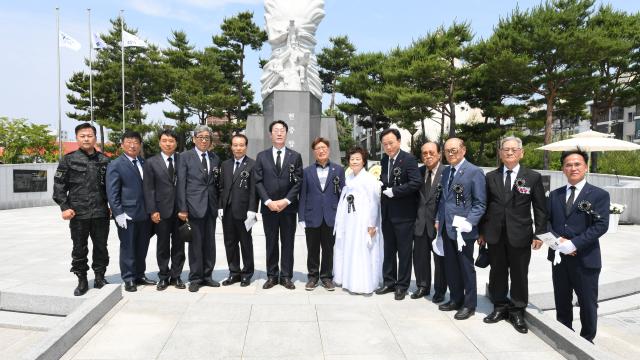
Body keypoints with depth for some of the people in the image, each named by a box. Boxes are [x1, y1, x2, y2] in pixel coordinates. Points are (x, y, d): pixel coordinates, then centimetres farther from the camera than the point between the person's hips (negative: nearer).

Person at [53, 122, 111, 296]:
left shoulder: (104, 160, 6)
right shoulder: (69, 160, 1)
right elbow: (59, 185, 0)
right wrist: (64, 207, -7)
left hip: (101, 213, 2)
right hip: (78, 214, -1)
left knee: (101, 247, 9)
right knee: (79, 249, 8)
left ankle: (99, 278, 23)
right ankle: (82, 280, 22)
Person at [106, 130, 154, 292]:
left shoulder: (144, 163, 11)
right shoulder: (115, 165, -4)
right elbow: (112, 193, -8)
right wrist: (118, 213, -14)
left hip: (145, 214, 5)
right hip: (127, 214, -5)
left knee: (142, 247, 13)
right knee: (128, 247, 4)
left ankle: (140, 275, 26)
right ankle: (129, 279, 16)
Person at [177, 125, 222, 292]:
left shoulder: (215, 158, 11)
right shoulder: (185, 157, -1)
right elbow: (181, 184, -5)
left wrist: (217, 203, 5)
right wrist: (182, 208, -10)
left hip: (211, 206, 4)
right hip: (194, 205, -4)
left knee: (210, 242, 9)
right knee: (196, 243, 1)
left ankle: (207, 275, 21)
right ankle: (195, 278, 13)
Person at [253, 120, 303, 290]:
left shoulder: (295, 156, 5)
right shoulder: (262, 156, 6)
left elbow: (298, 182, -1)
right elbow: (258, 181, 1)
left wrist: (286, 200, -12)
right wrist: (268, 201, -10)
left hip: (288, 207, 0)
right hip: (268, 207, 1)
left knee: (288, 243, 6)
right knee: (271, 243, 8)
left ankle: (286, 276, 15)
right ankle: (272, 276, 17)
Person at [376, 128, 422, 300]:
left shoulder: (409, 159, -12)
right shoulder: (384, 159, 8)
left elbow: (415, 183, -22)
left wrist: (393, 192, -19)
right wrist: (381, 185, -6)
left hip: (404, 214, -6)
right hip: (387, 213, 7)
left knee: (404, 251, 6)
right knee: (388, 250, 16)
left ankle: (402, 285, 18)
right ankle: (389, 282, 28)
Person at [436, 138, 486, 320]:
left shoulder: (474, 172, -10)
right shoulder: (445, 172, 12)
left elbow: (480, 204, -12)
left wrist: (468, 222, -21)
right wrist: (438, 220, 12)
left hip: (463, 229, -7)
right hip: (446, 228, 7)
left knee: (466, 268, 7)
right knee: (451, 267, 16)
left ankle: (469, 305, 22)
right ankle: (455, 299, 32)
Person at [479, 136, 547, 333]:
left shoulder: (533, 177, 0)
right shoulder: (490, 177, 5)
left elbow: (540, 208, 1)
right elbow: (485, 206, 8)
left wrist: (539, 234, -4)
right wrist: (481, 232, 7)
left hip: (520, 235, -2)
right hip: (495, 235, 2)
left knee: (519, 274, 7)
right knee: (497, 272, 11)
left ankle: (517, 312, 23)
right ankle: (500, 307, 27)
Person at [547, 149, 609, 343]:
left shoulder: (599, 195, -3)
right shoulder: (554, 195, 10)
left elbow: (601, 225, -13)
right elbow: (547, 221, 7)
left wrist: (574, 244, -21)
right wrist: (558, 240, -12)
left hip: (585, 258, -4)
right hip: (559, 257, 4)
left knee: (588, 303, 8)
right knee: (562, 302, 15)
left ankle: (587, 340, 28)